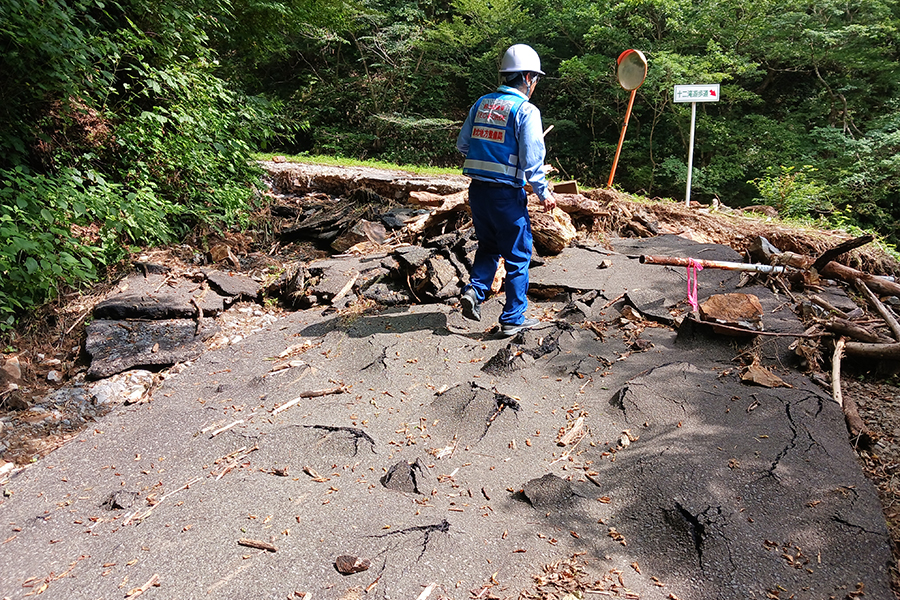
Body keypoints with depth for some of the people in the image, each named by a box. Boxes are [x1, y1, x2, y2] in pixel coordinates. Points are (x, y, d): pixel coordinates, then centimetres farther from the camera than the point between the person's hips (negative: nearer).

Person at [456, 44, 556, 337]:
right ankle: (513, 319, 14)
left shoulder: (481, 104, 9)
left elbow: (462, 144, 14)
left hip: (477, 189, 6)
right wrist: (544, 193, -2)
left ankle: (475, 288, 4)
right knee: (517, 256, 8)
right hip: (507, 194, -5)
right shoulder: (526, 110, -9)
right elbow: (532, 159, -13)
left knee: (488, 246, 25)